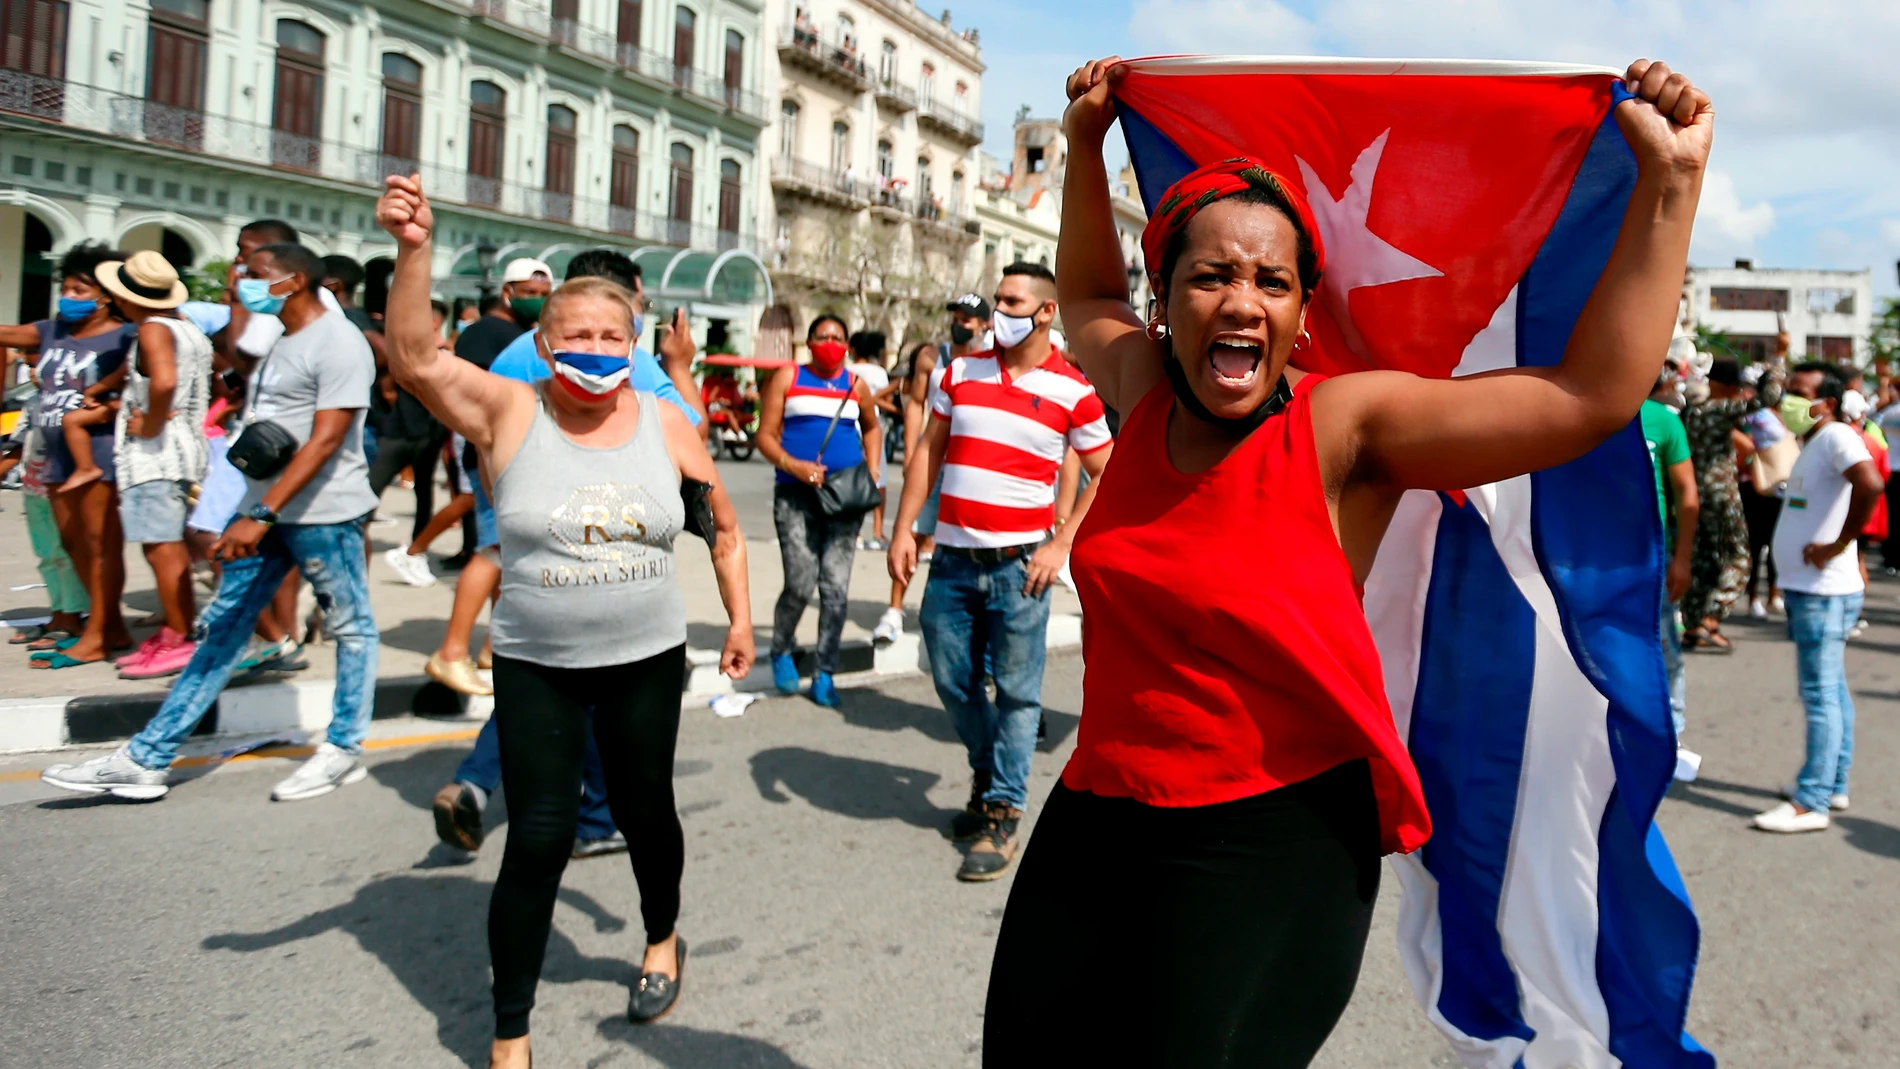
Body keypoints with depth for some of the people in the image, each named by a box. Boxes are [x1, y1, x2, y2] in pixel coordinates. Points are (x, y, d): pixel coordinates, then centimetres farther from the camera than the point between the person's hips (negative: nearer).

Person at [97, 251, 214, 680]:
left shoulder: (152, 330, -13)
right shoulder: (189, 330, 15)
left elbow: (164, 382, -32)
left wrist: (150, 424, -18)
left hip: (155, 453, -10)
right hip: (185, 448, 10)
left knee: (163, 548, -6)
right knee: (171, 547, 15)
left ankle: (181, 642, -4)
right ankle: (173, 633, 21)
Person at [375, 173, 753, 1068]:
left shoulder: (666, 427, -1)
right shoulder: (507, 412, -7)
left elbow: (724, 529, 10)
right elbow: (414, 359, -24)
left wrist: (739, 618, 7)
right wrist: (413, 250, -36)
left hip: (646, 660, 2)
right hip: (535, 668, -2)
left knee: (646, 812, 16)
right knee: (537, 839, -3)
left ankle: (663, 940, 47)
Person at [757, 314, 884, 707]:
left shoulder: (856, 386, 11)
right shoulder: (786, 378, 4)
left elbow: (872, 427, 29)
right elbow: (766, 435, 1)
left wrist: (872, 469, 13)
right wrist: (794, 465, -16)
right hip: (796, 494, -2)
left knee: (836, 587, -1)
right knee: (800, 584, -8)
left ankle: (824, 674, 8)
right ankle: (782, 651, 20)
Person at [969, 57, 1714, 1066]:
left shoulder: (1341, 425, -13)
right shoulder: (1143, 392, 1)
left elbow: (1592, 394, -17)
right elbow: (1086, 295, 24)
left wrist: (1668, 182, -16)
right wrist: (1085, 147, 23)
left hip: (1271, 840, -5)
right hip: (1094, 817, 6)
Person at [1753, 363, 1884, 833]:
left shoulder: (1836, 436, -15)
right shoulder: (1813, 443, 15)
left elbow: (1870, 485, -33)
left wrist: (1839, 545, -24)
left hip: (1824, 591, -10)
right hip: (1807, 588, 10)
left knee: (1821, 694, -7)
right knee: (1831, 690, 16)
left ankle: (1811, 802, -3)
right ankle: (1834, 785, 26)